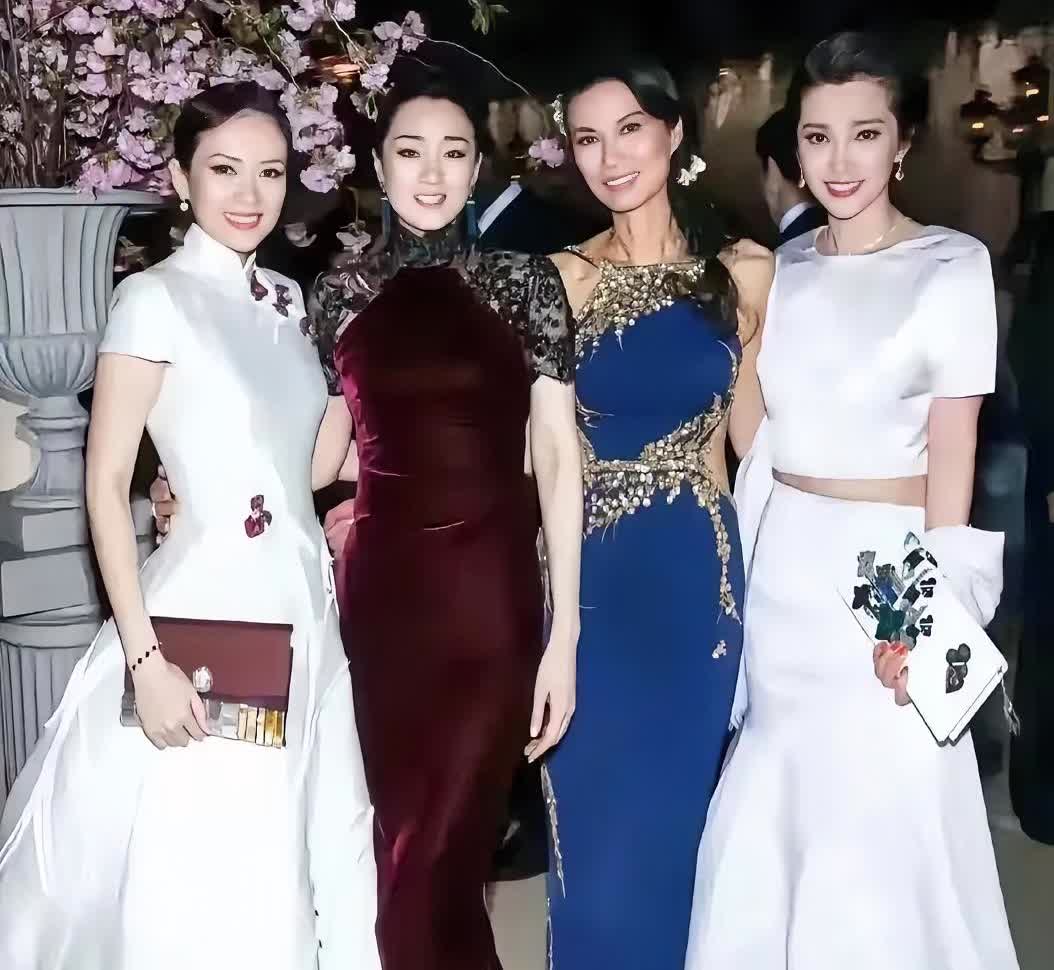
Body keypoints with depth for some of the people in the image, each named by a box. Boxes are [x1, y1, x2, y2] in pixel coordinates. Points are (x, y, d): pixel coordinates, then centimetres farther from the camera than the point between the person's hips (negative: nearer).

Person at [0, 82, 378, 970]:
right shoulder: (157, 298, -10)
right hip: (209, 615, -7)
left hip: (303, 609, 7)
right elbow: (106, 485, -14)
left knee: (293, 872, 16)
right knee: (194, 888, 4)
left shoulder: (286, 299, 10)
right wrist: (145, 658, -19)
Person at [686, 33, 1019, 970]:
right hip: (782, 563, 5)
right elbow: (765, 432, 10)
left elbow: (953, 451, -9)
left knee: (880, 815, 5)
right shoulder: (786, 266, 6)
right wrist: (738, 561, 10)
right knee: (776, 807, 15)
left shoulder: (953, 264, -9)